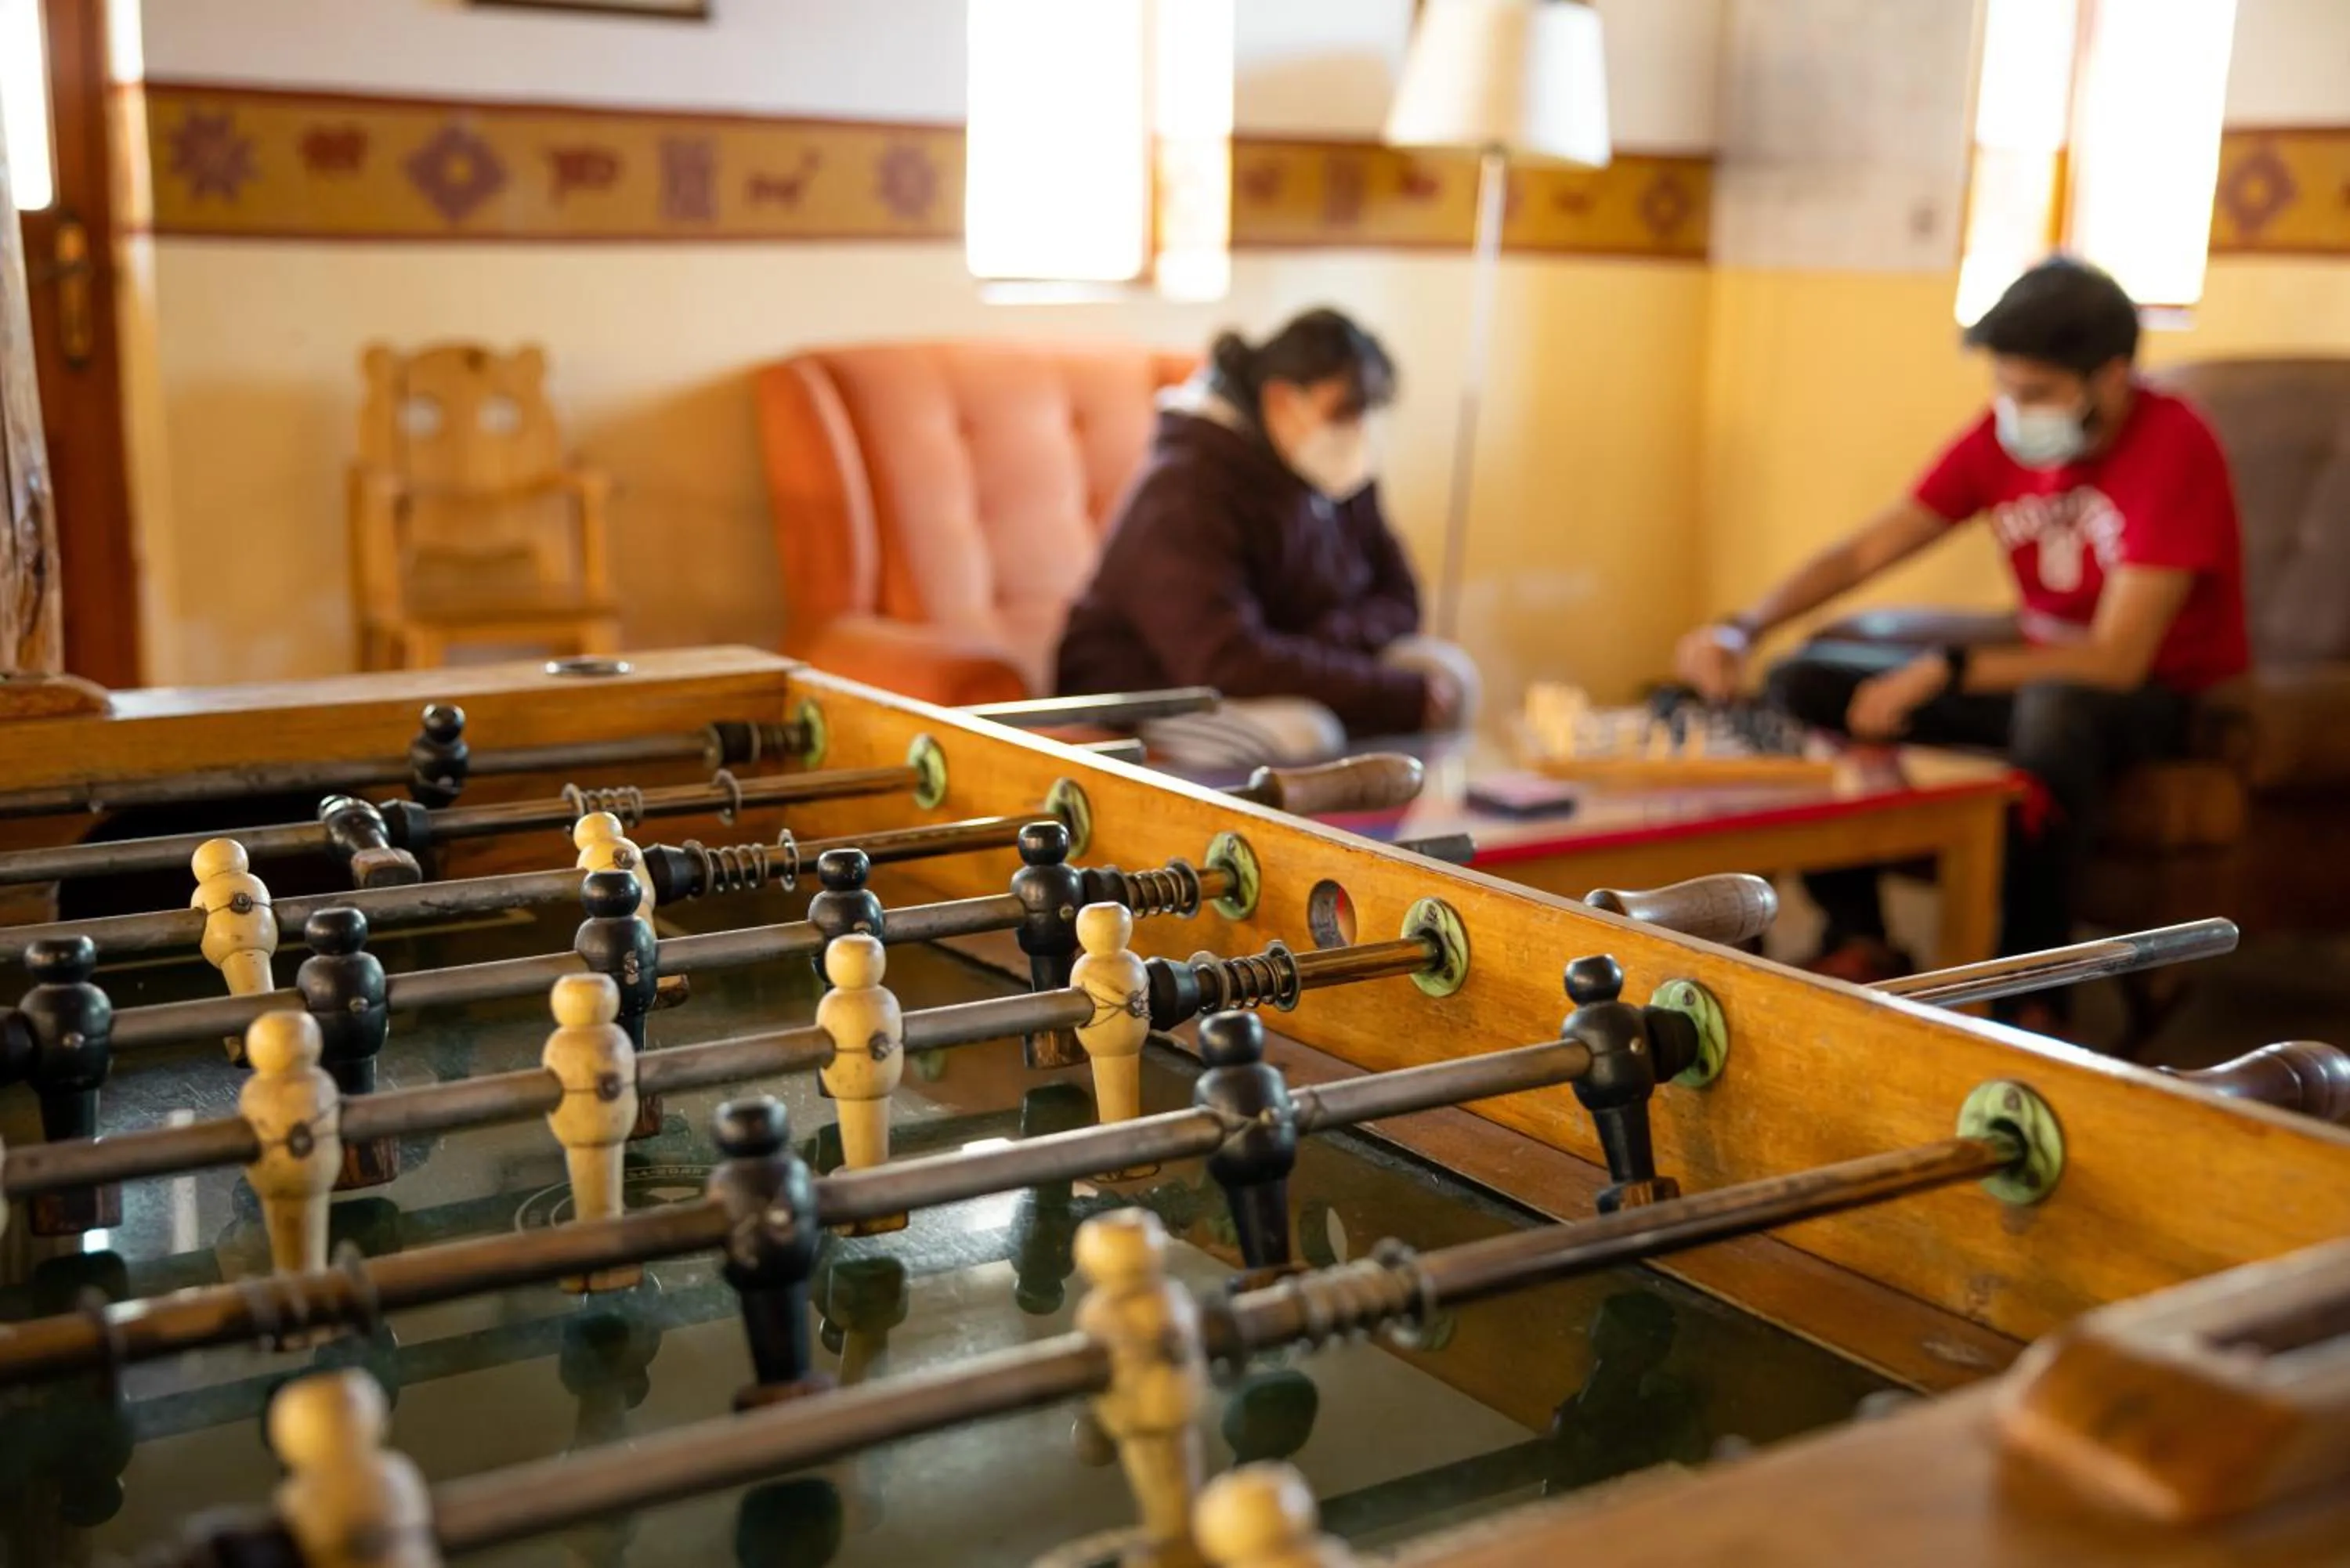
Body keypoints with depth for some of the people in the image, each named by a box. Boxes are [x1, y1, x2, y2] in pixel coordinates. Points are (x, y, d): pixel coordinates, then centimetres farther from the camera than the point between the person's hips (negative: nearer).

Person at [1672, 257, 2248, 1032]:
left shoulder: (2173, 446, -21)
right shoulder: (2002, 438, -3)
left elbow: (2115, 660, -27)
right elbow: (1864, 552, -2)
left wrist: (1943, 671, -28)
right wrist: (1740, 629, -17)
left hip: (2167, 700, -6)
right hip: (2041, 677, 7)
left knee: (2054, 705, -42)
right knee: (1805, 684, -7)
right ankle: (1860, 942, -2)